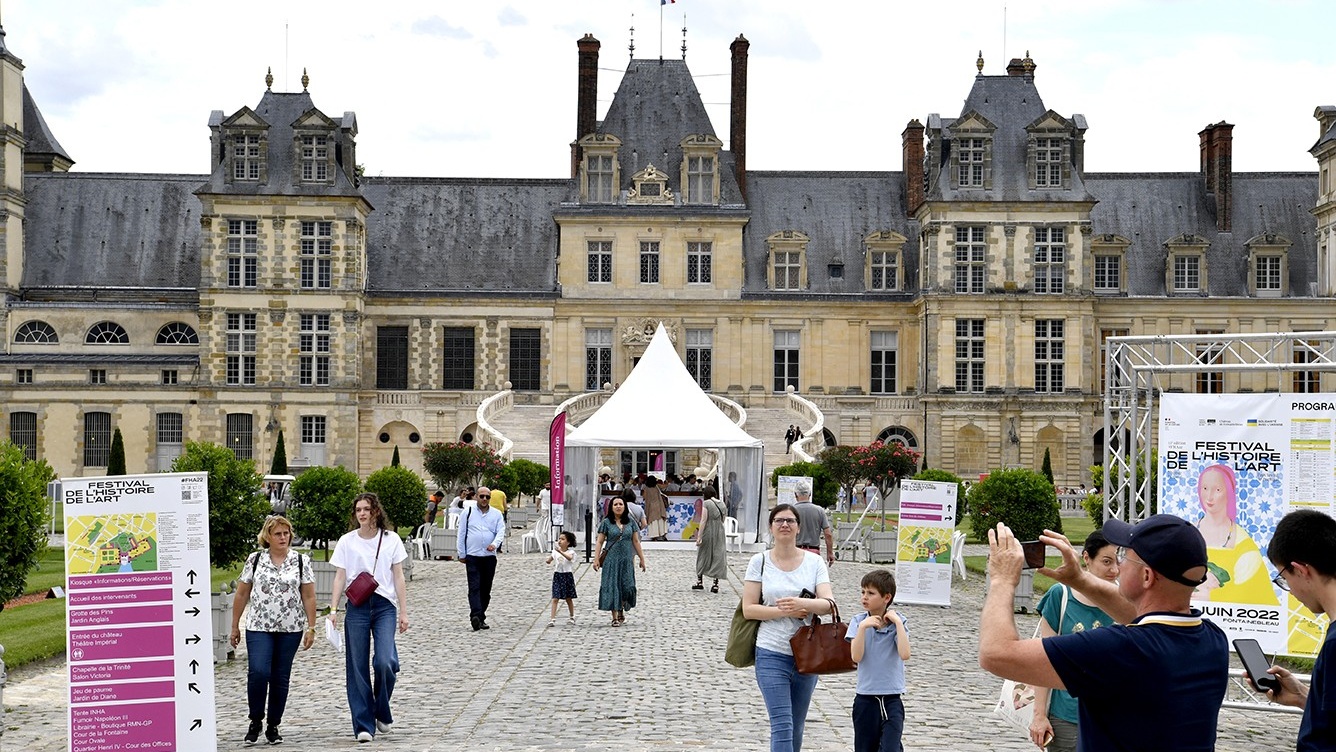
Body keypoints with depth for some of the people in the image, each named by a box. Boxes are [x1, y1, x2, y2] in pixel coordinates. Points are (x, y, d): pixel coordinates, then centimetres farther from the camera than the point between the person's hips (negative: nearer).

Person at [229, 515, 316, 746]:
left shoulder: (301, 561, 3)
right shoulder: (255, 560, 4)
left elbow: (309, 597, 3)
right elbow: (241, 594, 8)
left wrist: (311, 627, -2)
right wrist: (235, 626, 7)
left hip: (290, 629, 1)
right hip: (259, 627, -1)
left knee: (281, 678, 5)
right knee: (258, 672, -16)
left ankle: (273, 727, 18)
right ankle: (255, 722, 2)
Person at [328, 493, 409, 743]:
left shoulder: (391, 539, 5)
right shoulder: (346, 542, 5)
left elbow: (398, 577, 6)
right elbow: (340, 577, 6)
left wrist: (403, 611, 2)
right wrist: (333, 609, -4)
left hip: (384, 605, -1)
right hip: (356, 607, 1)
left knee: (385, 662, -16)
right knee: (358, 667, 0)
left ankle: (383, 713, 9)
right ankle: (364, 724, 6)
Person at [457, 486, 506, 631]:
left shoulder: (496, 514, 9)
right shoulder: (468, 512, 4)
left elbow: (501, 532, 1)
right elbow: (461, 534, 6)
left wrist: (495, 544, -20)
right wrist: (461, 554, 3)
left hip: (490, 556, 3)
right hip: (472, 556, -3)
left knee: (486, 589, 7)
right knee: (474, 587, -14)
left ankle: (481, 618, 16)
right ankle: (475, 616, -26)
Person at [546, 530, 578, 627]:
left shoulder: (570, 552, -8)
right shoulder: (555, 551, 3)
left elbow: (569, 558, -31)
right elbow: (549, 560, -3)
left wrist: (560, 552, -45)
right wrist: (549, 560, -27)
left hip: (567, 575, -2)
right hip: (557, 575, 2)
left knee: (569, 598, 11)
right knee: (555, 598, -7)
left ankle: (572, 617, 29)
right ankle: (552, 619, -11)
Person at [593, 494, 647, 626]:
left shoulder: (630, 522, 7)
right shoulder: (606, 523, 0)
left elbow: (636, 541, 11)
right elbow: (599, 541, 0)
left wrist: (642, 559, 10)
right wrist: (596, 559, -8)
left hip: (626, 560, 2)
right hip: (611, 560, -2)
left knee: (627, 586, -2)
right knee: (612, 586, -3)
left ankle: (621, 610, 24)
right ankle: (615, 617, 2)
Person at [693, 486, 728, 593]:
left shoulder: (706, 503, -11)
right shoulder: (722, 504, 7)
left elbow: (703, 521, -15)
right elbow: (722, 521, 10)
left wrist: (699, 536, -15)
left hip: (708, 532, -4)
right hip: (720, 533, 4)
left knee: (703, 556, 10)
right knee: (717, 557, 5)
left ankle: (700, 582, 16)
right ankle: (715, 584, 2)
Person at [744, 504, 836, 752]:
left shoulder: (814, 562, 2)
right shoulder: (760, 561, -1)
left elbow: (828, 603, -8)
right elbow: (748, 609, -4)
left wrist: (802, 604, -28)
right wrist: (785, 611, -16)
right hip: (772, 654, -2)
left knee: (796, 727, 14)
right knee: (782, 726, -10)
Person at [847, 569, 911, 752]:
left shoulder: (897, 623, -3)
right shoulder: (858, 622, -1)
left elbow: (905, 654, -18)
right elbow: (856, 657, -12)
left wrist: (897, 623, -19)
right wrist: (863, 627, -21)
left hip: (892, 697, -2)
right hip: (865, 697, 2)